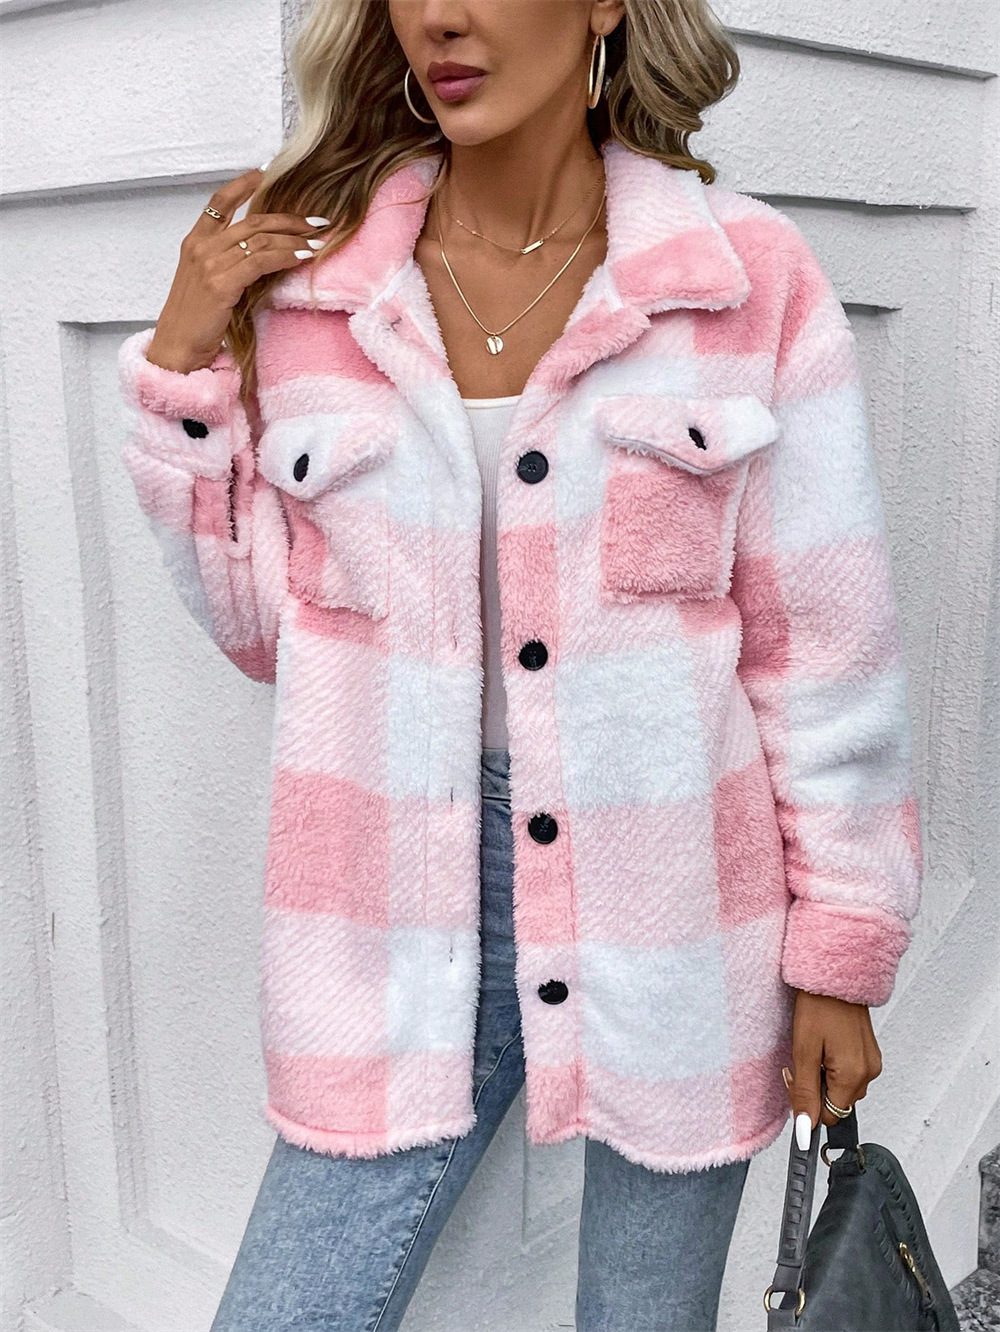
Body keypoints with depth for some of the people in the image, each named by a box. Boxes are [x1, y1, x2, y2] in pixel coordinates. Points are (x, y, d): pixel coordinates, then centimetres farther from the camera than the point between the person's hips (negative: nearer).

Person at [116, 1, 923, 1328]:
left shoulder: (754, 276, -6)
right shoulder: (307, 277, -1)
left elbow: (823, 646, -2)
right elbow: (260, 622, 5)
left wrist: (841, 951, 0)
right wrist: (182, 366, -4)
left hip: (670, 915, 0)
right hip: (407, 922, 1)